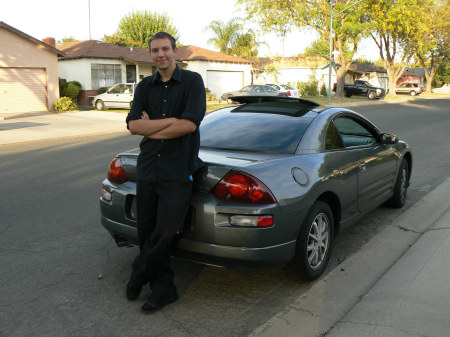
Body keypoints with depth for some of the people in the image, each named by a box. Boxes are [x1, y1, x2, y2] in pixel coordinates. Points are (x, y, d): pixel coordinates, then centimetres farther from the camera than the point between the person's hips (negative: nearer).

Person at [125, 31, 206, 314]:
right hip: (147, 170, 5)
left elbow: (189, 124, -15)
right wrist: (171, 120, -11)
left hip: (178, 172, -5)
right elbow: (133, 125, -2)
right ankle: (164, 288, 25)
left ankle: (138, 275, 22)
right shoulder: (145, 87, 12)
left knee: (164, 233, -4)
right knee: (147, 233, 8)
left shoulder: (192, 81, -1)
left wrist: (151, 128, -5)